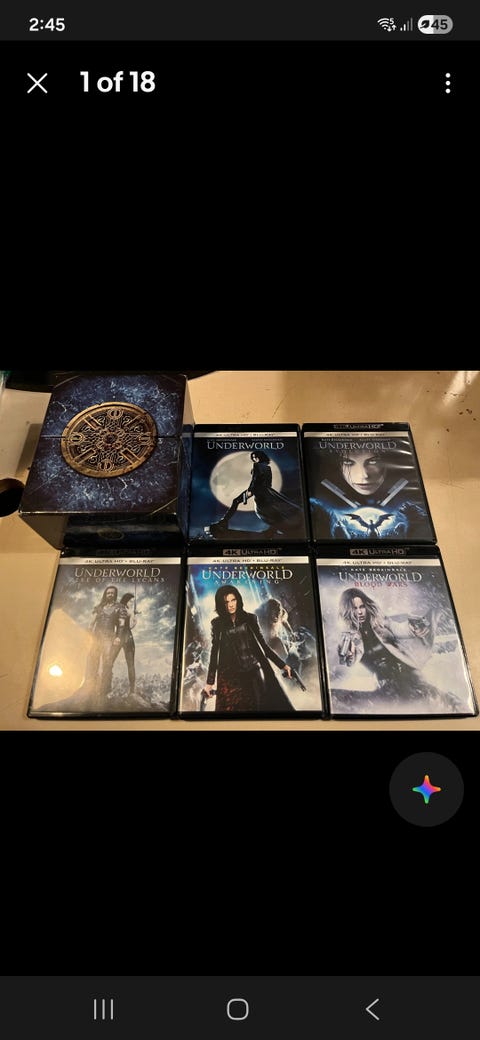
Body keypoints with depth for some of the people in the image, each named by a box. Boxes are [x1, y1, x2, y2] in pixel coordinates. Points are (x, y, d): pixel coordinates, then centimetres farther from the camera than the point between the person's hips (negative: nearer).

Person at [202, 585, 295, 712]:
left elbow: (263, 644, 10)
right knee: (233, 707, -5)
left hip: (254, 671, 0)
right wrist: (210, 681, 3)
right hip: (230, 676, 0)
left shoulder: (250, 619, 7)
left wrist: (282, 664, 5)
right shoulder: (218, 624, 6)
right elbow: (214, 652, 7)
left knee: (266, 706, -6)